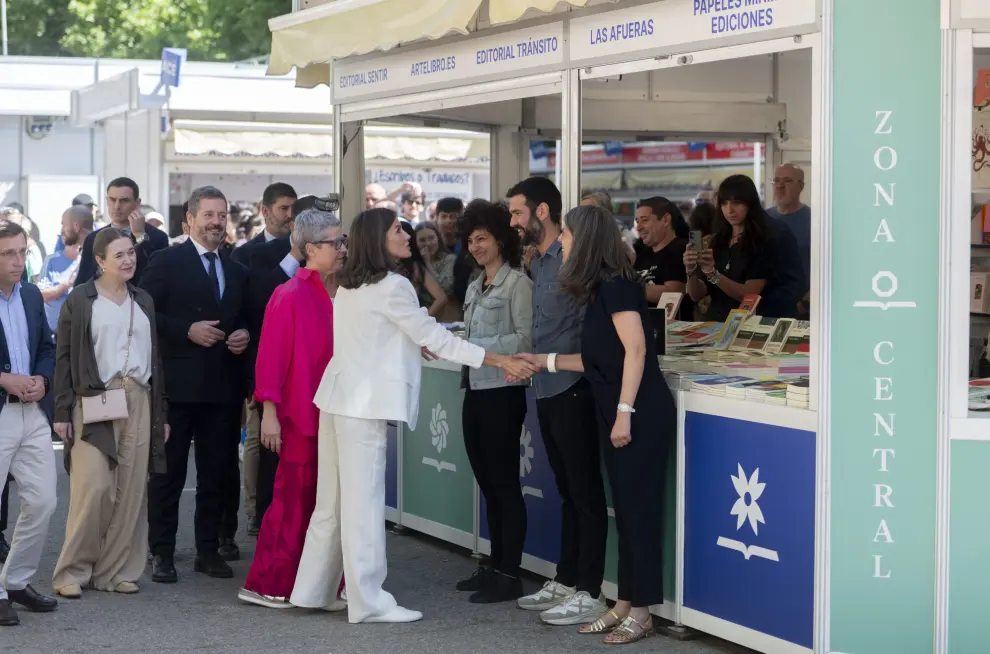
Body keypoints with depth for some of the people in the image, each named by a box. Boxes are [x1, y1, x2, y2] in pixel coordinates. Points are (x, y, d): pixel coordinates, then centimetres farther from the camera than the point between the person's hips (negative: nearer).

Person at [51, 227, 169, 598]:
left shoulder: (143, 301, 16)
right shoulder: (80, 301, 2)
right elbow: (64, 357, 0)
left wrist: (161, 413, 14)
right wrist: (62, 412, -7)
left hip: (138, 402, 5)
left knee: (131, 491, 2)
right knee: (93, 487, -12)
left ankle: (116, 570, 9)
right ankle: (73, 571, -2)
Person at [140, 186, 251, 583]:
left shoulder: (236, 271, 16)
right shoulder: (166, 262, -2)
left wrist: (243, 335, 1)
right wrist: (188, 331, -18)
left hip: (223, 386, 5)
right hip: (177, 383, -5)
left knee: (216, 472, 8)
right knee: (168, 470, 1)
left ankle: (209, 549, 17)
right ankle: (162, 553, 7)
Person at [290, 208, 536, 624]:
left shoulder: (349, 285, 14)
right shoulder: (391, 286, -12)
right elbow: (435, 338, -11)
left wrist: (416, 344, 19)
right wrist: (501, 361, -9)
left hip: (342, 396, 9)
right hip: (364, 402, -9)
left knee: (333, 502, 13)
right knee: (363, 502, -5)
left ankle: (312, 591, 17)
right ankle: (368, 601, -1)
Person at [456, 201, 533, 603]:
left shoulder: (516, 283, -9)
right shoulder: (475, 287, 16)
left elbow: (525, 338, -15)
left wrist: (474, 347, -20)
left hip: (502, 392, -8)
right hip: (475, 390, 8)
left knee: (505, 483, -3)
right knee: (487, 483, 12)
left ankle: (509, 576, 1)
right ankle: (495, 566, 20)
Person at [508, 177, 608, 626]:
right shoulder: (538, 263, 13)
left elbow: (589, 326, -20)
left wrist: (541, 361, -20)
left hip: (571, 391, -9)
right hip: (547, 391, 9)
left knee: (586, 494, -1)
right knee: (567, 492, 17)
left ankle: (589, 593, 4)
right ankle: (565, 581, 25)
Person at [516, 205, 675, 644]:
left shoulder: (615, 285, -12)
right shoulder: (600, 289, 15)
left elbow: (635, 349, -19)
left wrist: (625, 412, -22)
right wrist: (544, 361, 20)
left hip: (641, 414, -10)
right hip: (616, 414, 10)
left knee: (640, 511, -4)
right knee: (625, 511, 12)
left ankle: (642, 612, 2)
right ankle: (625, 606, 18)